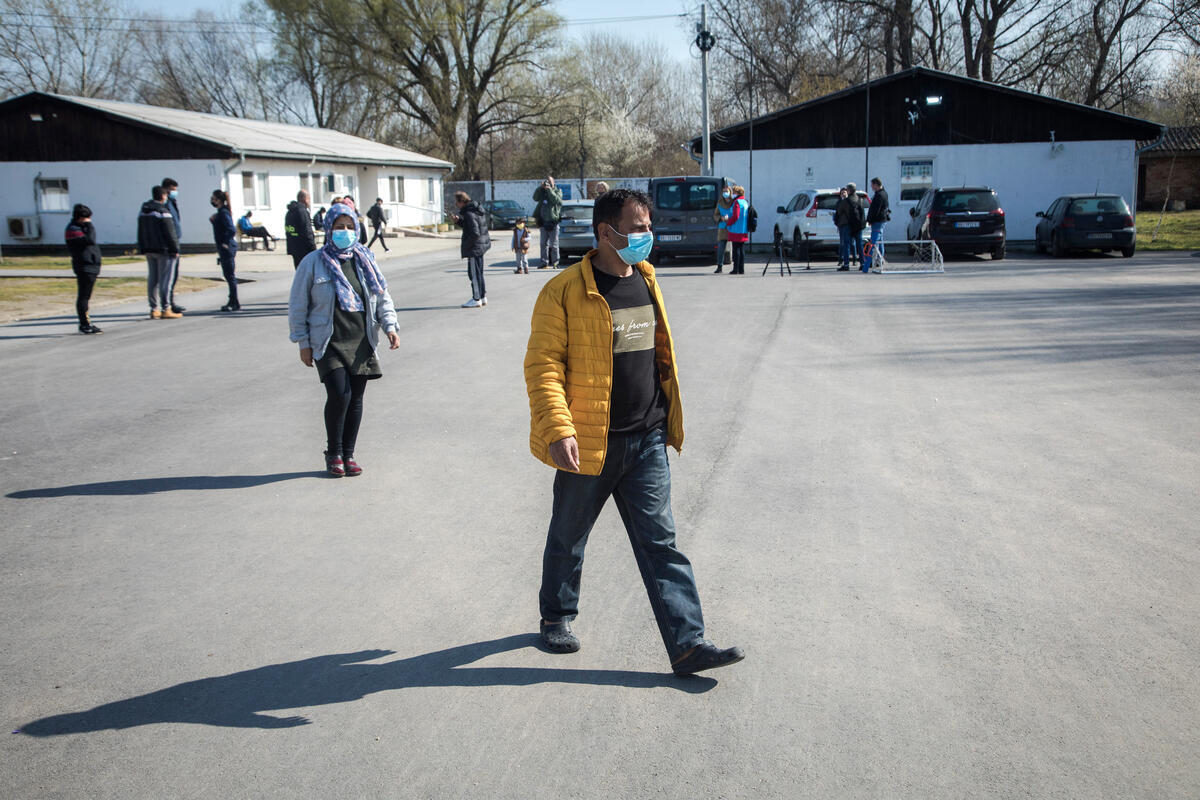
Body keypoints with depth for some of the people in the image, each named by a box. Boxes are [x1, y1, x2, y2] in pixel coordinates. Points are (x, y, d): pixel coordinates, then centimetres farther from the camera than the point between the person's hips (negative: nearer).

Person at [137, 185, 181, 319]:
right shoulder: (163, 211, -14)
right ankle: (165, 309, -5)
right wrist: (175, 249, -9)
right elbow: (169, 232, -15)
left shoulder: (143, 211, 11)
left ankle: (154, 309, 12)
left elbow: (141, 232, 14)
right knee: (165, 280, -5)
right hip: (163, 250, -8)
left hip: (149, 250, 8)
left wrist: (142, 249, 18)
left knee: (152, 279, 10)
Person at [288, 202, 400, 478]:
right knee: (339, 394, -16)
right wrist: (303, 343, -1)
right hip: (328, 343, -4)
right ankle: (333, 453, 4)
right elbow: (298, 306, 2)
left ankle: (348, 454, 20)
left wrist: (390, 325, -1)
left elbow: (382, 297, 15)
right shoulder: (313, 262, -1)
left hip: (361, 342, 4)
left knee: (356, 398, 6)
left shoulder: (364, 260, 10)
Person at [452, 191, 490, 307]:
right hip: (482, 245, 10)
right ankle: (483, 297, 23)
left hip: (475, 246, -10)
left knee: (474, 273, -4)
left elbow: (475, 233, -25)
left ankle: (476, 299, 0)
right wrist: (459, 220, 5)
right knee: (478, 272, 17)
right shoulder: (477, 209, 9)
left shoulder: (469, 213, -20)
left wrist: (465, 246, -16)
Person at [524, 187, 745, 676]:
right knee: (568, 538, 15)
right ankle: (557, 617, 38)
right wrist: (557, 428, -24)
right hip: (589, 444, -4)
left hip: (647, 442, 5)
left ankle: (688, 644, 4)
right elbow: (542, 364, -14)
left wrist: (667, 421, 21)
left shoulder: (646, 281, 9)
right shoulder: (564, 291, -12)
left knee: (660, 542, 3)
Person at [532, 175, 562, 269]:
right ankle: (544, 262, 6)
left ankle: (555, 262, 4)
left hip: (553, 221, -4)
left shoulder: (557, 191, 4)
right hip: (543, 222, 4)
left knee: (554, 244, -3)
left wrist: (549, 189, -15)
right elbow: (535, 198, 2)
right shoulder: (542, 191, 16)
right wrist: (540, 187, -5)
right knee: (543, 243, 3)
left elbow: (556, 200, -14)